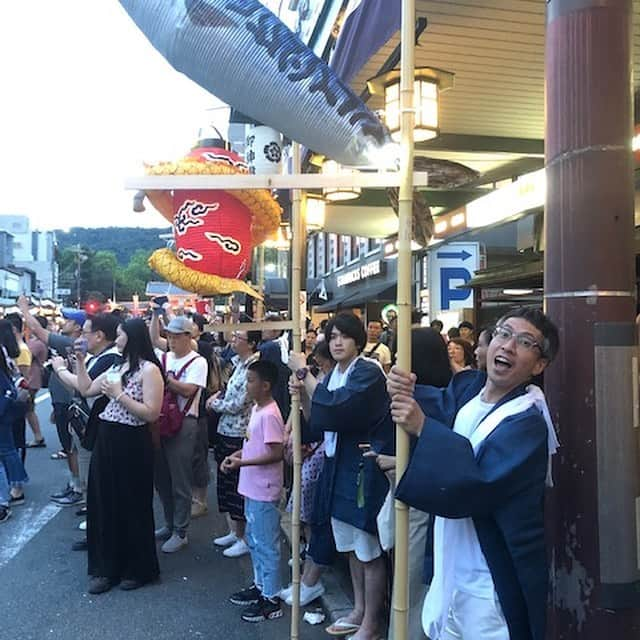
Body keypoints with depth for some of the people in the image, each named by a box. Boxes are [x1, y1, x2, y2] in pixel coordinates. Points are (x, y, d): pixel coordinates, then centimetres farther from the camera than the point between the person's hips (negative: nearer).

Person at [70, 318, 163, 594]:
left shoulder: (149, 370, -13)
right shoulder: (117, 367, 12)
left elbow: (151, 413, -19)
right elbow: (86, 389, 18)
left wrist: (118, 395, -19)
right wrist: (80, 361, 11)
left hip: (131, 444, -8)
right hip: (106, 441, 8)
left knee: (131, 506, 6)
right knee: (104, 503, 13)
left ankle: (138, 569, 23)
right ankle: (106, 568, 26)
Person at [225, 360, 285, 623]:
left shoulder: (269, 415, -21)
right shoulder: (256, 409, 9)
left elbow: (277, 453, -24)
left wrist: (242, 462, -23)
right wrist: (236, 455, 4)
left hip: (264, 492, -10)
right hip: (253, 488, 10)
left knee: (266, 544, 1)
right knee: (254, 540, 21)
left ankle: (271, 600, 13)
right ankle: (260, 586, 36)